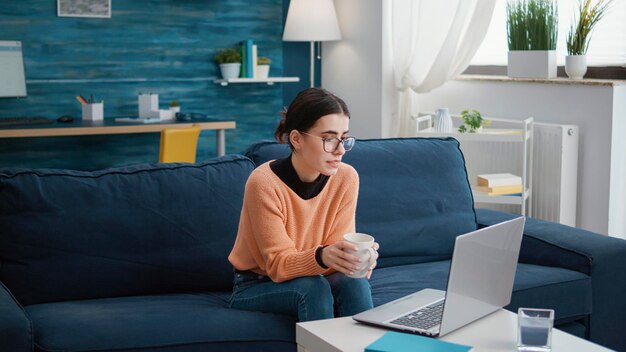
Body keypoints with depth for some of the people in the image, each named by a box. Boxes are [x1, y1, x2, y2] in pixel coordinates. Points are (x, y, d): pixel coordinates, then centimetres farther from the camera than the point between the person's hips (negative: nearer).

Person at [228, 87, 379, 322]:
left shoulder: (346, 179, -12)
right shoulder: (264, 182, -23)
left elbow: (337, 250, -11)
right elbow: (278, 264, -23)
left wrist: (356, 257, -35)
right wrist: (321, 257, -43)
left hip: (310, 282, 3)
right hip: (256, 288, -3)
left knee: (354, 283, -27)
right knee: (313, 287, -32)